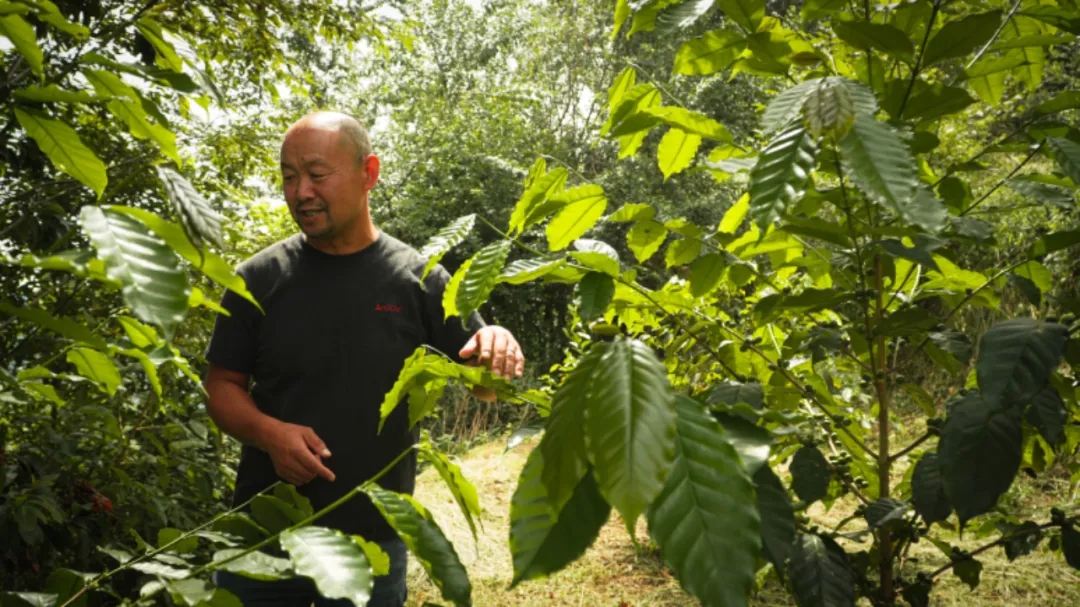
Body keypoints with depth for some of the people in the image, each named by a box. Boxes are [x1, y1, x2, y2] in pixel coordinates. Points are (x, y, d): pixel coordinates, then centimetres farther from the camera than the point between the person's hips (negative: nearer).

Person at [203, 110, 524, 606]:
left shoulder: (419, 280, -5)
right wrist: (269, 432, -17)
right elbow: (222, 387, 3)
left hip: (375, 542, 0)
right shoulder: (259, 278, -3)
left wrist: (498, 351, -23)